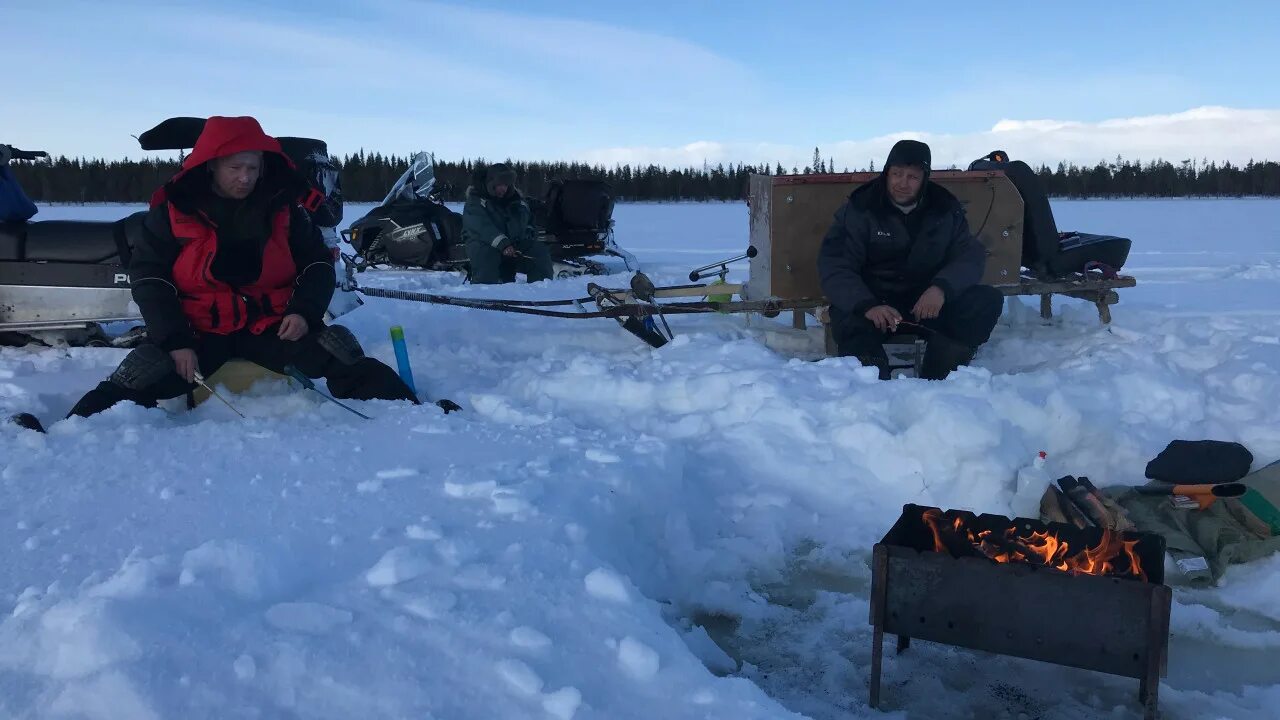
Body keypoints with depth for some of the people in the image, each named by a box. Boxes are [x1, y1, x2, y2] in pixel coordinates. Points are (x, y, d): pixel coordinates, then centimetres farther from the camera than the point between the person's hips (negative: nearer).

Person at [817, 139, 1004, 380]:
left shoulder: (946, 209, 5)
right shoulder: (860, 209, -6)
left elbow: (971, 255, -1)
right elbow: (833, 265, -14)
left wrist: (942, 287, -24)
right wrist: (867, 305, -33)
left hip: (929, 302, 4)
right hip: (875, 301, -3)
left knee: (988, 300, -20)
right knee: (849, 323, -36)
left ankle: (933, 388, -22)